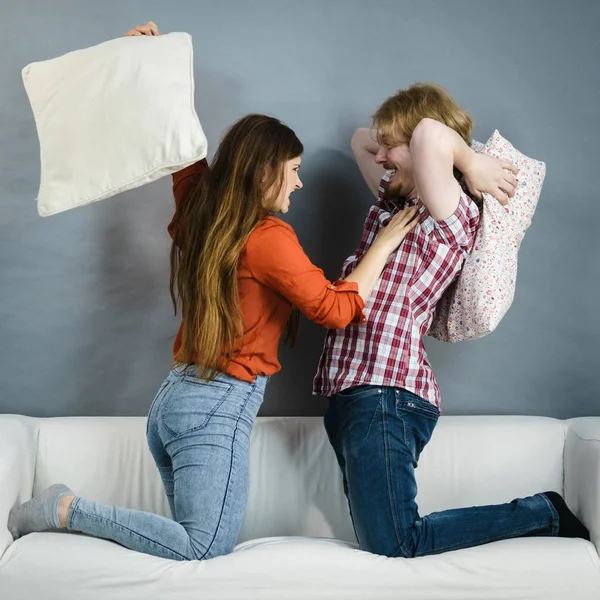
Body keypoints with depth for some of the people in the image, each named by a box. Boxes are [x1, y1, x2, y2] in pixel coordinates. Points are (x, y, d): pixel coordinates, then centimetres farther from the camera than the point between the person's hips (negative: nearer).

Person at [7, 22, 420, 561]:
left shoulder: (200, 208, 10)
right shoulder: (268, 237, -12)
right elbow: (337, 309, -9)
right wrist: (386, 242, 0)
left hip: (173, 397, 9)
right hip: (220, 405, -9)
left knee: (197, 541, 13)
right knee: (207, 548, -5)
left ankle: (69, 509, 5)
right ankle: (68, 509, -3)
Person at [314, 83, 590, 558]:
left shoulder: (452, 215, -10)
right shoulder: (393, 201, 16)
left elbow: (432, 135, -30)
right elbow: (360, 141, 33)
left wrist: (471, 162, -11)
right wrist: (395, 147, 16)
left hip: (385, 396, -9)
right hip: (349, 391, 9)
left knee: (393, 546, -9)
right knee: (377, 539, 10)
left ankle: (542, 515, 7)